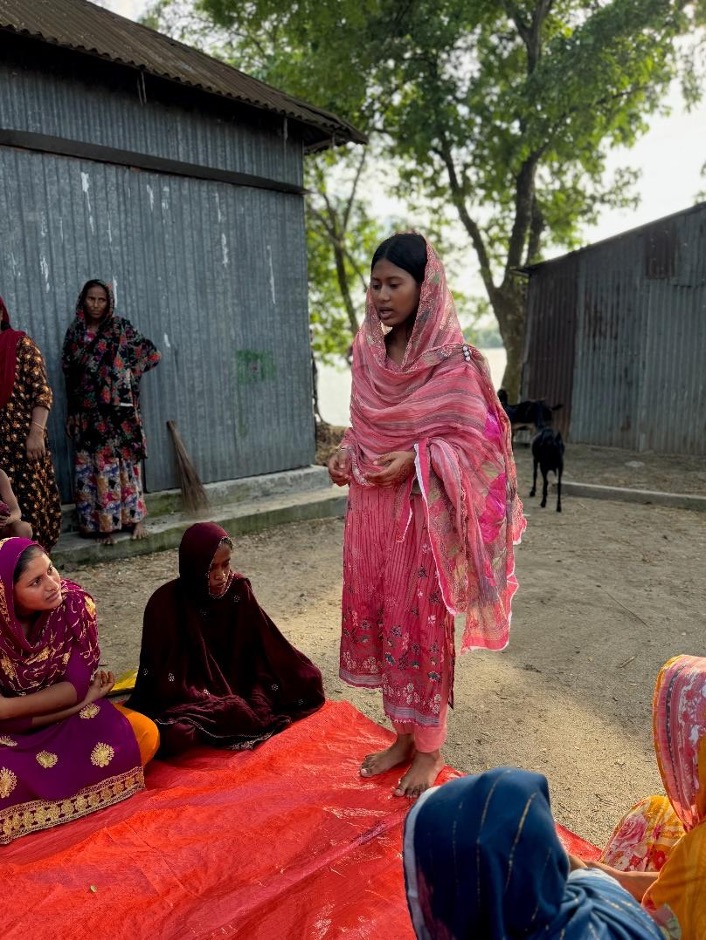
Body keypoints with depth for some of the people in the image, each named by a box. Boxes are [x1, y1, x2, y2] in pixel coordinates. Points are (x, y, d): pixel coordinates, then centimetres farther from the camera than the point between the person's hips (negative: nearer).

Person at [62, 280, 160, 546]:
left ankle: (133, 518, 12)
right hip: (89, 414, 2)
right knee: (96, 467, 2)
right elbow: (69, 374, 9)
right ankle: (104, 523, 10)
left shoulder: (121, 328, 1)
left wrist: (127, 374, -1)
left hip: (119, 411, -2)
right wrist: (73, 417, 5)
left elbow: (151, 354, 3)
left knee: (125, 463, 3)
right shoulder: (74, 333, 8)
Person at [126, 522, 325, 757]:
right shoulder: (165, 604, -18)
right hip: (189, 701, -3)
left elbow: (267, 650, -4)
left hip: (237, 694, 3)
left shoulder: (238, 590, -8)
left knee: (306, 685, -12)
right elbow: (167, 683, -17)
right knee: (179, 734, -34)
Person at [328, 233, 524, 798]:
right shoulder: (369, 353, 8)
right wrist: (347, 454, -2)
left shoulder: (453, 360, -11)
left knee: (421, 622, 4)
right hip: (372, 508, 6)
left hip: (422, 511, -6)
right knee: (378, 617, 12)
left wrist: (414, 459, -22)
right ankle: (403, 735, 32)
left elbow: (475, 438, -10)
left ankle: (430, 747, 26)